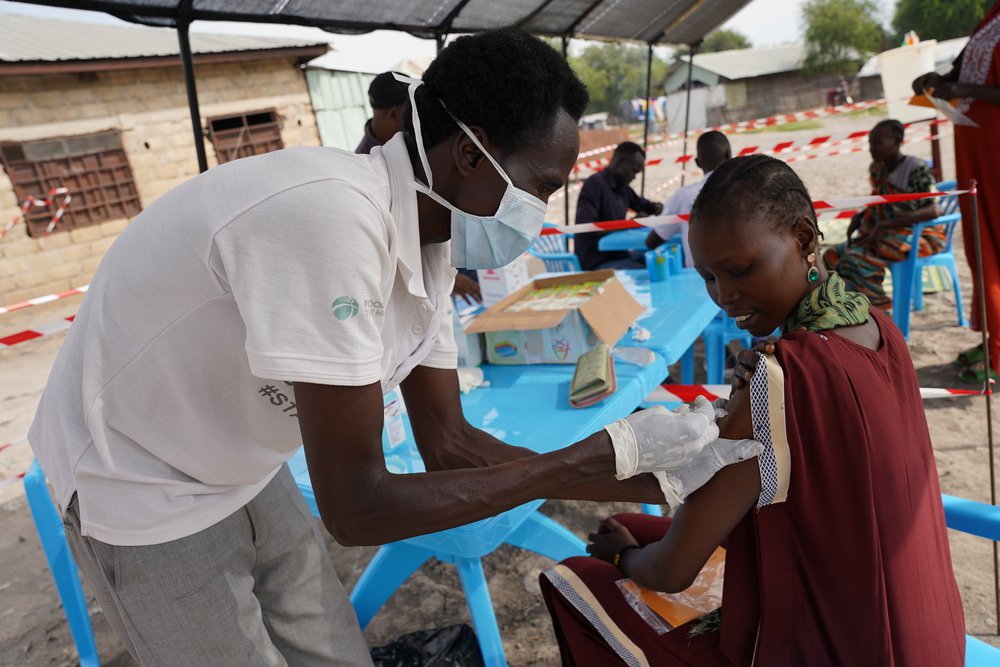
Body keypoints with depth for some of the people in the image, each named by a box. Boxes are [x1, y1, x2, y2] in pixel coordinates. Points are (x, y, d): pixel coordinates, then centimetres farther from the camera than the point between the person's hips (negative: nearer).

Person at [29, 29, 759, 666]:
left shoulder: (426, 241, -8)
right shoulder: (332, 217, -35)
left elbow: (449, 442, -3)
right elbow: (357, 506, -31)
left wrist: (653, 481, -8)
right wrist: (604, 455, -27)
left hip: (242, 474, 7)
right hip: (143, 489, -6)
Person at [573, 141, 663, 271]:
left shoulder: (622, 187, 9)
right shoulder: (594, 184, -14)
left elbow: (641, 204, 30)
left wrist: (656, 207, 5)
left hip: (617, 255, 9)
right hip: (596, 264, -9)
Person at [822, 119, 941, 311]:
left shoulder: (916, 169, -15)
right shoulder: (877, 169, 7)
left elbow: (934, 210, -26)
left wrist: (884, 225, -31)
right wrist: (859, 216, -1)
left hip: (919, 235, -8)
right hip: (887, 236, 8)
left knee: (859, 258, -29)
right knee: (833, 255, -8)